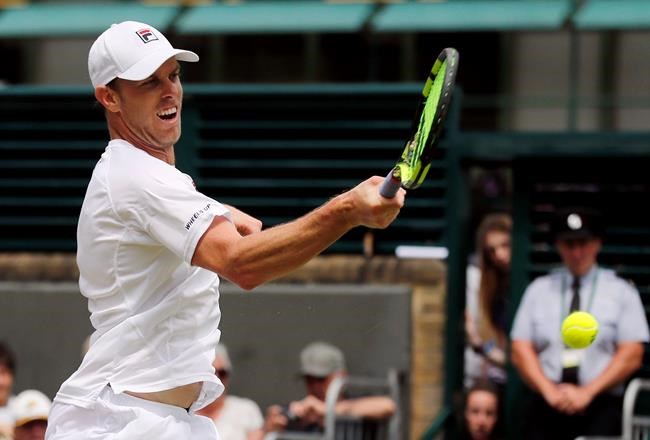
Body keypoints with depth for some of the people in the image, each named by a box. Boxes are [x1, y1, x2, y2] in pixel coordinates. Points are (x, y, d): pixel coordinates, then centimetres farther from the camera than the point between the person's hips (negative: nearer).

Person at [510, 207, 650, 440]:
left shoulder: (621, 292, 8)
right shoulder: (538, 290, 14)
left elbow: (631, 356, 0)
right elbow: (521, 350, 9)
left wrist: (587, 392, -9)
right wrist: (549, 390, -7)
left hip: (601, 407, -2)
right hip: (546, 406, 2)